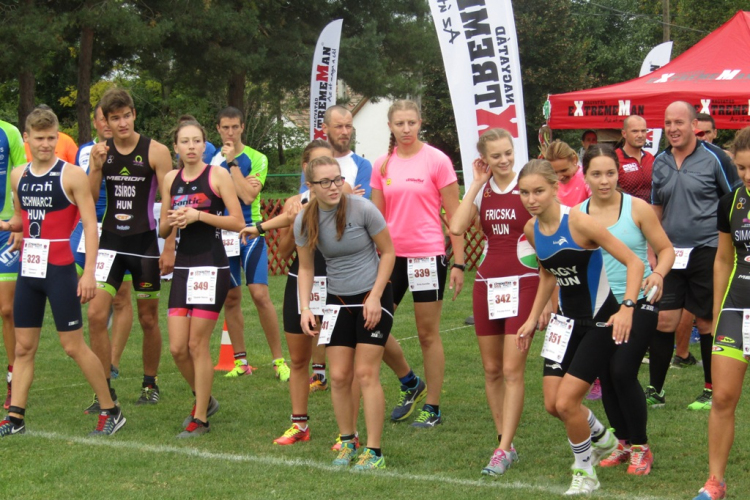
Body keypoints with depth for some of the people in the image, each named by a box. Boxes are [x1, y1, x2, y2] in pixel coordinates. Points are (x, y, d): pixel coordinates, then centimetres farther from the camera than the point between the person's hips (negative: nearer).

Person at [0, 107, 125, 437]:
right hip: (28, 270, 6)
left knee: (73, 345, -3)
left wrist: (89, 272, -19)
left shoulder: (72, 175, -8)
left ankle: (111, 411, 6)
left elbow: (90, 224, -11)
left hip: (59, 270, -6)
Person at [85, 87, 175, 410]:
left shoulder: (156, 152, -7)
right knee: (96, 313, -9)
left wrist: (169, 248, -11)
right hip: (110, 241, 3)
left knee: (148, 319, 7)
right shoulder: (101, 152, 4)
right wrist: (95, 167, -13)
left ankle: (150, 384, 25)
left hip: (144, 242, -3)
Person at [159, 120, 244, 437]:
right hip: (183, 267, 5)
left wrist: (198, 215, -18)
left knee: (197, 344, -4)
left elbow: (238, 222, -10)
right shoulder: (171, 179, 10)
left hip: (212, 266, -5)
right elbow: (163, 231, 16)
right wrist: (171, 221, -7)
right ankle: (204, 399, 26)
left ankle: (200, 418, 7)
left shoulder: (217, 175, -5)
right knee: (177, 347, 2)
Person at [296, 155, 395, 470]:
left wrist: (375, 297, -13)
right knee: (339, 376, 1)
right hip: (338, 301, 4)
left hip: (373, 296, -4)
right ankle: (347, 442, 20)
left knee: (365, 373, -8)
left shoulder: (362, 209, -16)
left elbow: (388, 252, -6)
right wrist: (305, 308, -6)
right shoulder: (305, 221, -5)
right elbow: (306, 268, 6)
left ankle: (374, 451, -3)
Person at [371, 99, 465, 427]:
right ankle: (410, 384, 25)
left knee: (428, 334, 2)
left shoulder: (436, 160, -5)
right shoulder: (382, 165, 7)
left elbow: (454, 215, -4)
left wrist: (458, 263, -8)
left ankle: (432, 409, 12)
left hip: (427, 255, -5)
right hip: (391, 254, 5)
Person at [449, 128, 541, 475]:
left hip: (523, 283, -5)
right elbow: (457, 227, -10)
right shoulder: (481, 191, 6)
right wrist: (477, 183, -7)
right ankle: (505, 442, 18)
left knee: (512, 370, -9)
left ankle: (504, 450, -6)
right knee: (491, 370, 8)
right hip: (487, 283, 5)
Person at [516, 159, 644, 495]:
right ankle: (603, 439, 35)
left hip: (601, 322, -7)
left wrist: (627, 307, -32)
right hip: (567, 320, 7)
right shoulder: (532, 230, -1)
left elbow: (633, 262, -21)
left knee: (566, 402, -11)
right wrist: (533, 319, 15)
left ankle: (585, 471, 13)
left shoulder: (578, 222, -23)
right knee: (552, 404, 5)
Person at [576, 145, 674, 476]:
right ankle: (623, 443, 26)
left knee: (622, 372, -14)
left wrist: (658, 273, -20)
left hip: (638, 303, -4)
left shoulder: (637, 208, -7)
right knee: (605, 376, 6)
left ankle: (641, 448, 2)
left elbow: (666, 249, 0)